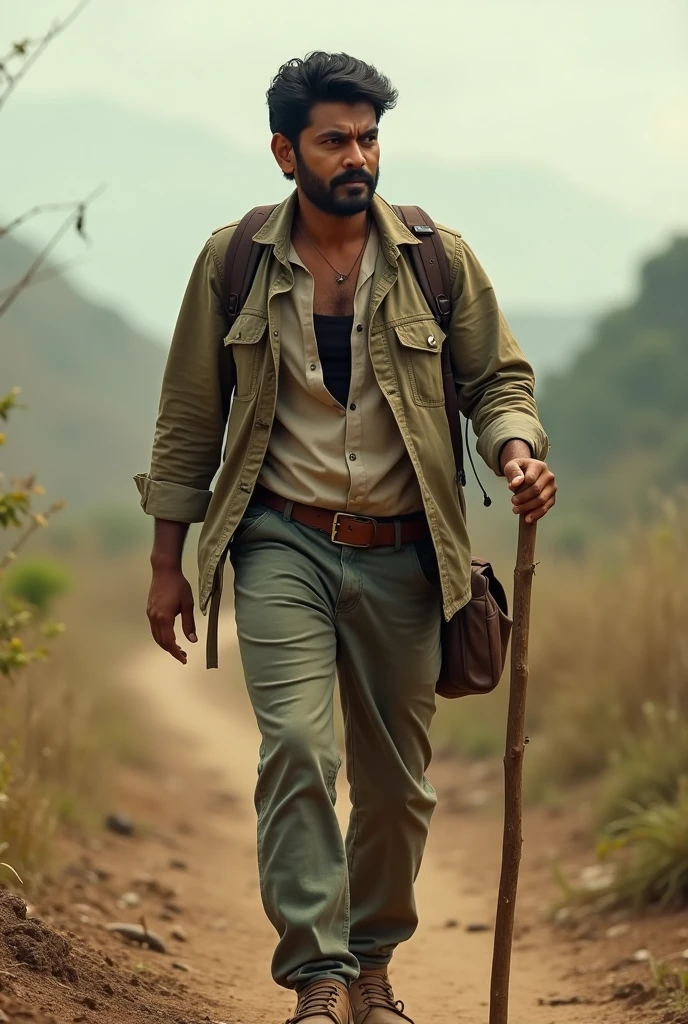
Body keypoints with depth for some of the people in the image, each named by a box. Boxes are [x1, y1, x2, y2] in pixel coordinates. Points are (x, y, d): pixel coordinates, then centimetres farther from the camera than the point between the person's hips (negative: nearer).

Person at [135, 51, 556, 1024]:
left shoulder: (439, 258, 0)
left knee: (398, 778, 8)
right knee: (296, 743, -19)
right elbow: (189, 417, 6)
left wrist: (517, 449, -15)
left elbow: (497, 376, 8)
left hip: (401, 553, 2)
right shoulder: (233, 260, 0)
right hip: (283, 545, -2)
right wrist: (167, 562, 6)